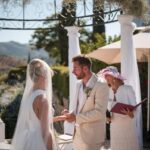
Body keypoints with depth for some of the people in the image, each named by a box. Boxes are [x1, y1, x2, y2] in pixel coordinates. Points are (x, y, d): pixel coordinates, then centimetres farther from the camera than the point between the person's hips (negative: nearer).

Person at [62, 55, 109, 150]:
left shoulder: (101, 86, -14)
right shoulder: (79, 85, 9)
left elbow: (99, 112, -20)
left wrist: (76, 117, -22)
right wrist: (71, 114, -2)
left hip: (92, 136, -7)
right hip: (78, 135, 7)